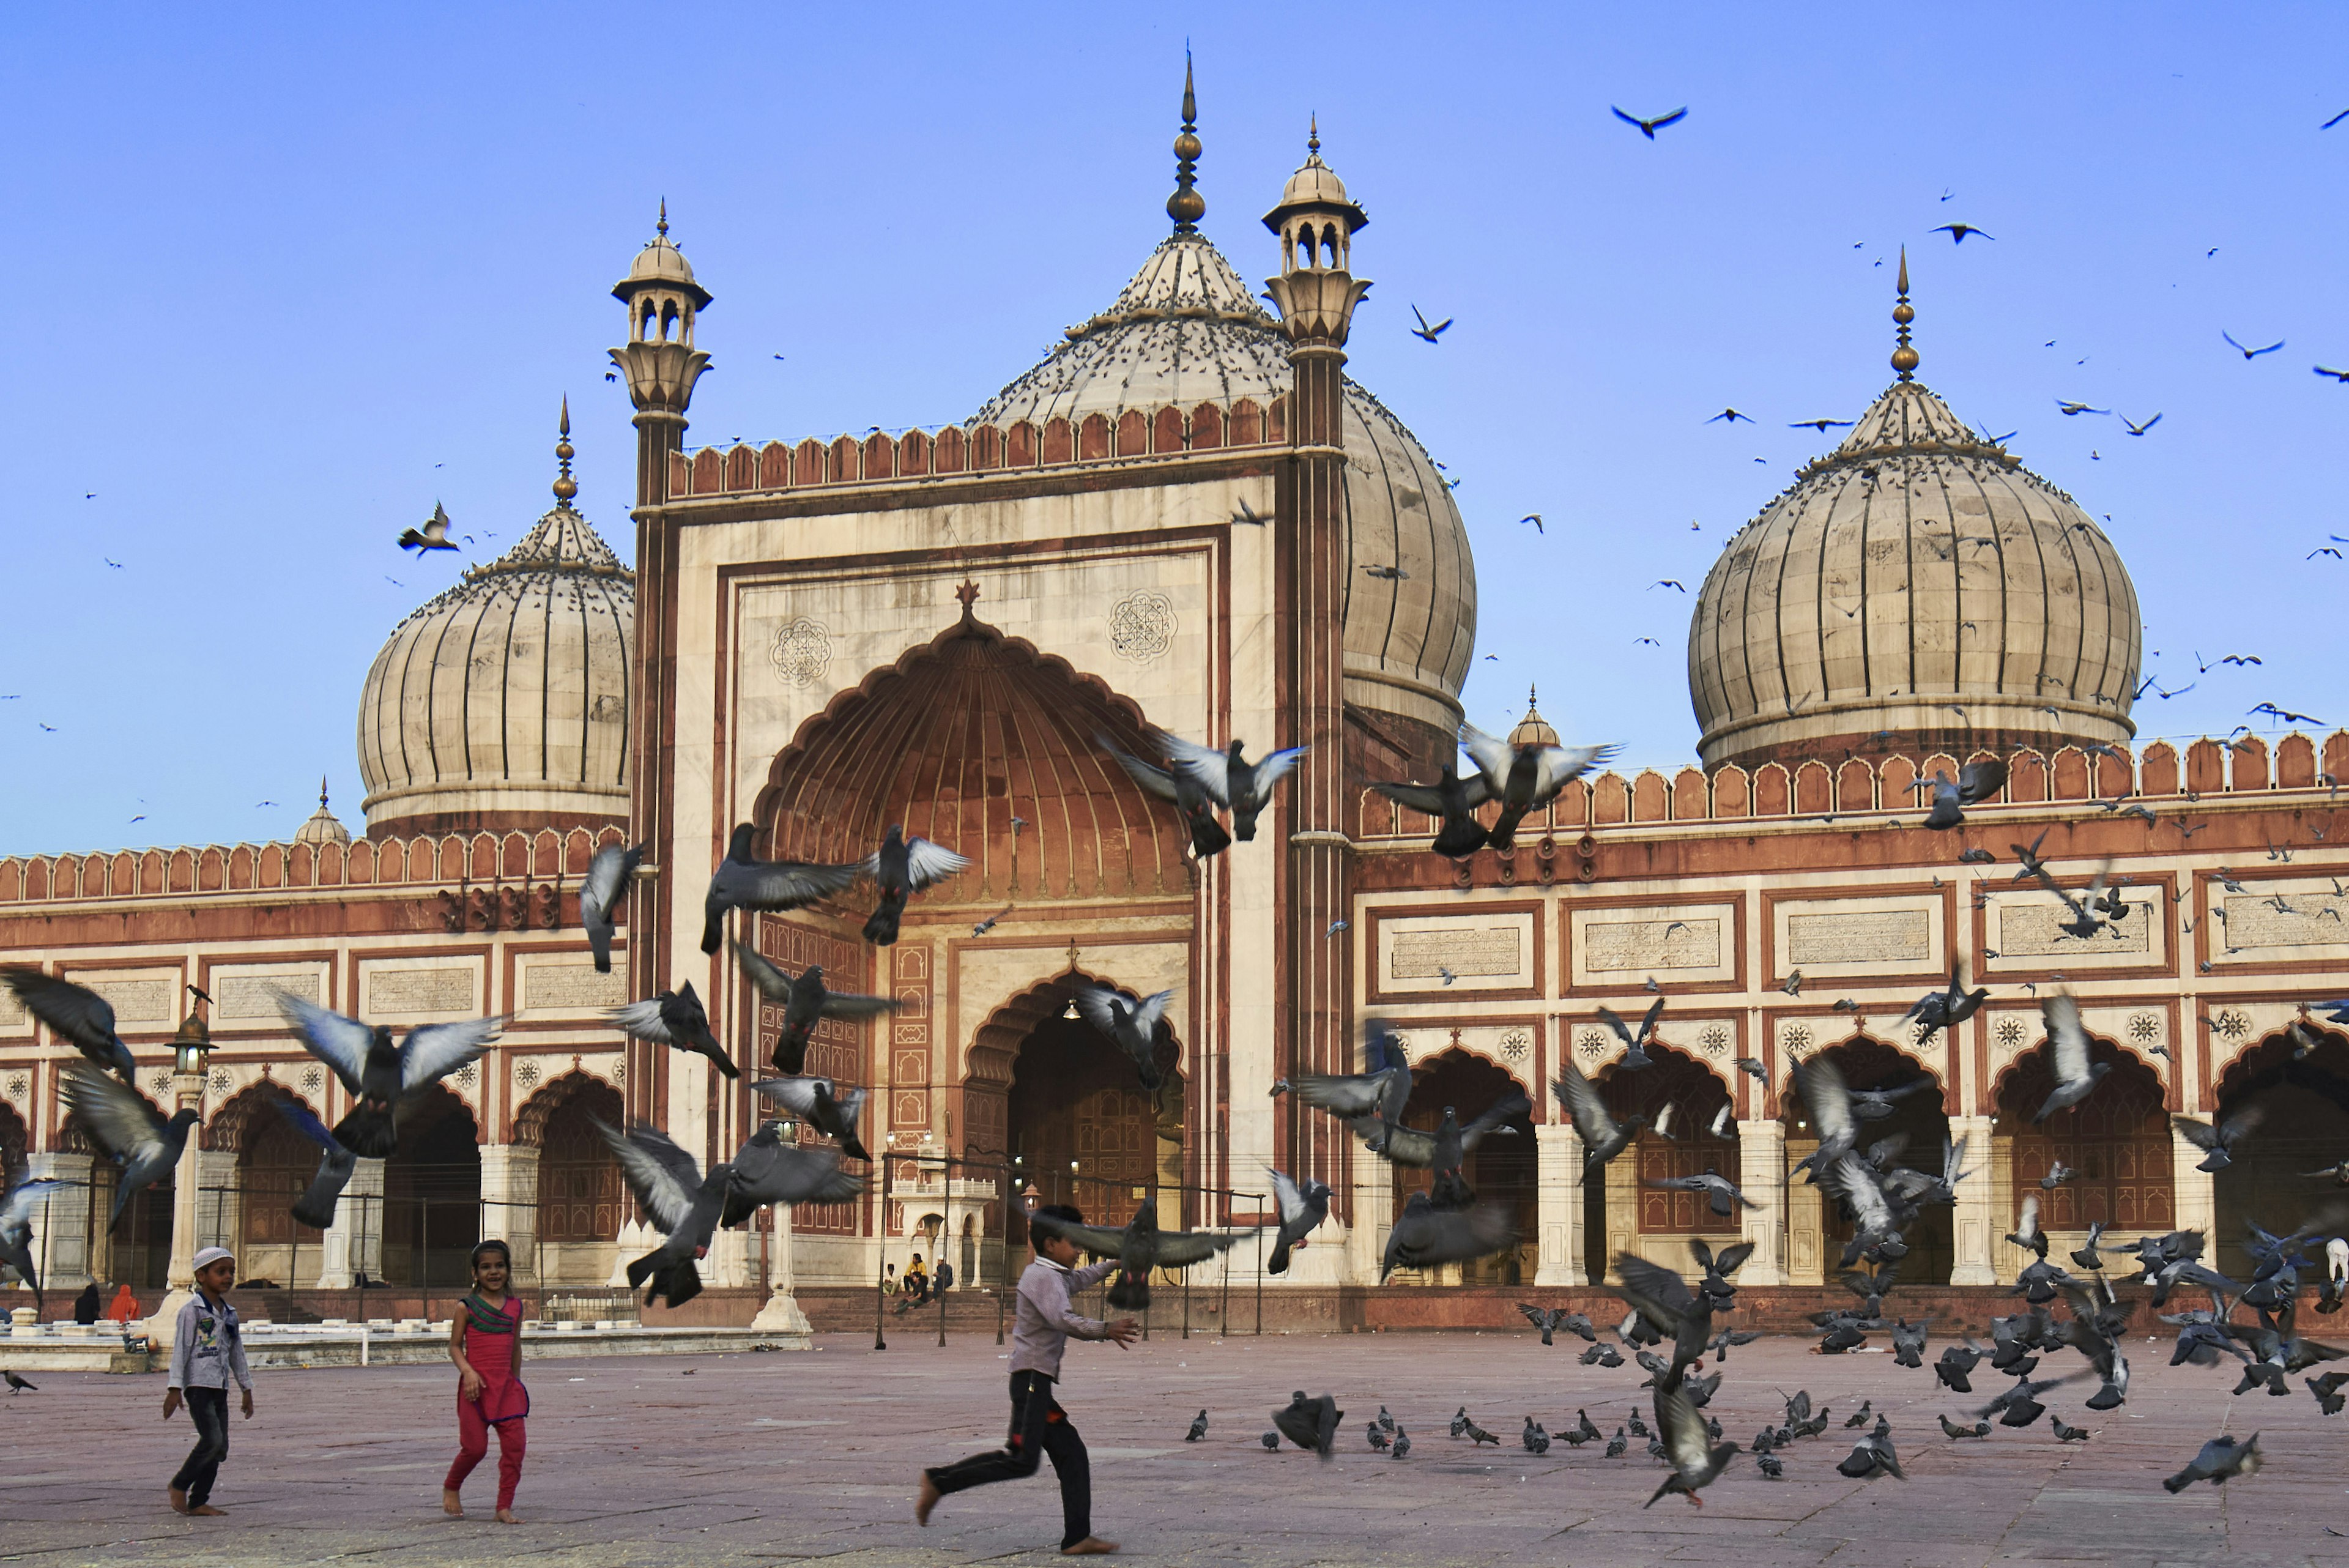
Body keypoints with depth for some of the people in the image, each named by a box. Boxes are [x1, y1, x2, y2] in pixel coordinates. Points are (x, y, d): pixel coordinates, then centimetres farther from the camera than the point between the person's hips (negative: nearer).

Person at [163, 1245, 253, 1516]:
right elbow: (181, 1349, -10)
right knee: (212, 1440, -17)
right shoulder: (192, 1310, -7)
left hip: (220, 1388, 7)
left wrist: (247, 1388, 21)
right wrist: (175, 1388, -15)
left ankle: (198, 1501, 9)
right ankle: (179, 1486, 1)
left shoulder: (229, 1314, 15)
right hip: (198, 1385, -7)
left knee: (220, 1447, 3)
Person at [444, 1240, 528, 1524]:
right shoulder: (467, 1307, -2)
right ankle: (450, 1488, 27)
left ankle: (505, 1507, 1)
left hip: (506, 1386, 4)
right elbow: (455, 1346, -1)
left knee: (516, 1444, -7)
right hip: (476, 1384, -4)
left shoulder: (515, 1307, 10)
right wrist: (468, 1372, -16)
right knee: (475, 1447, -2)